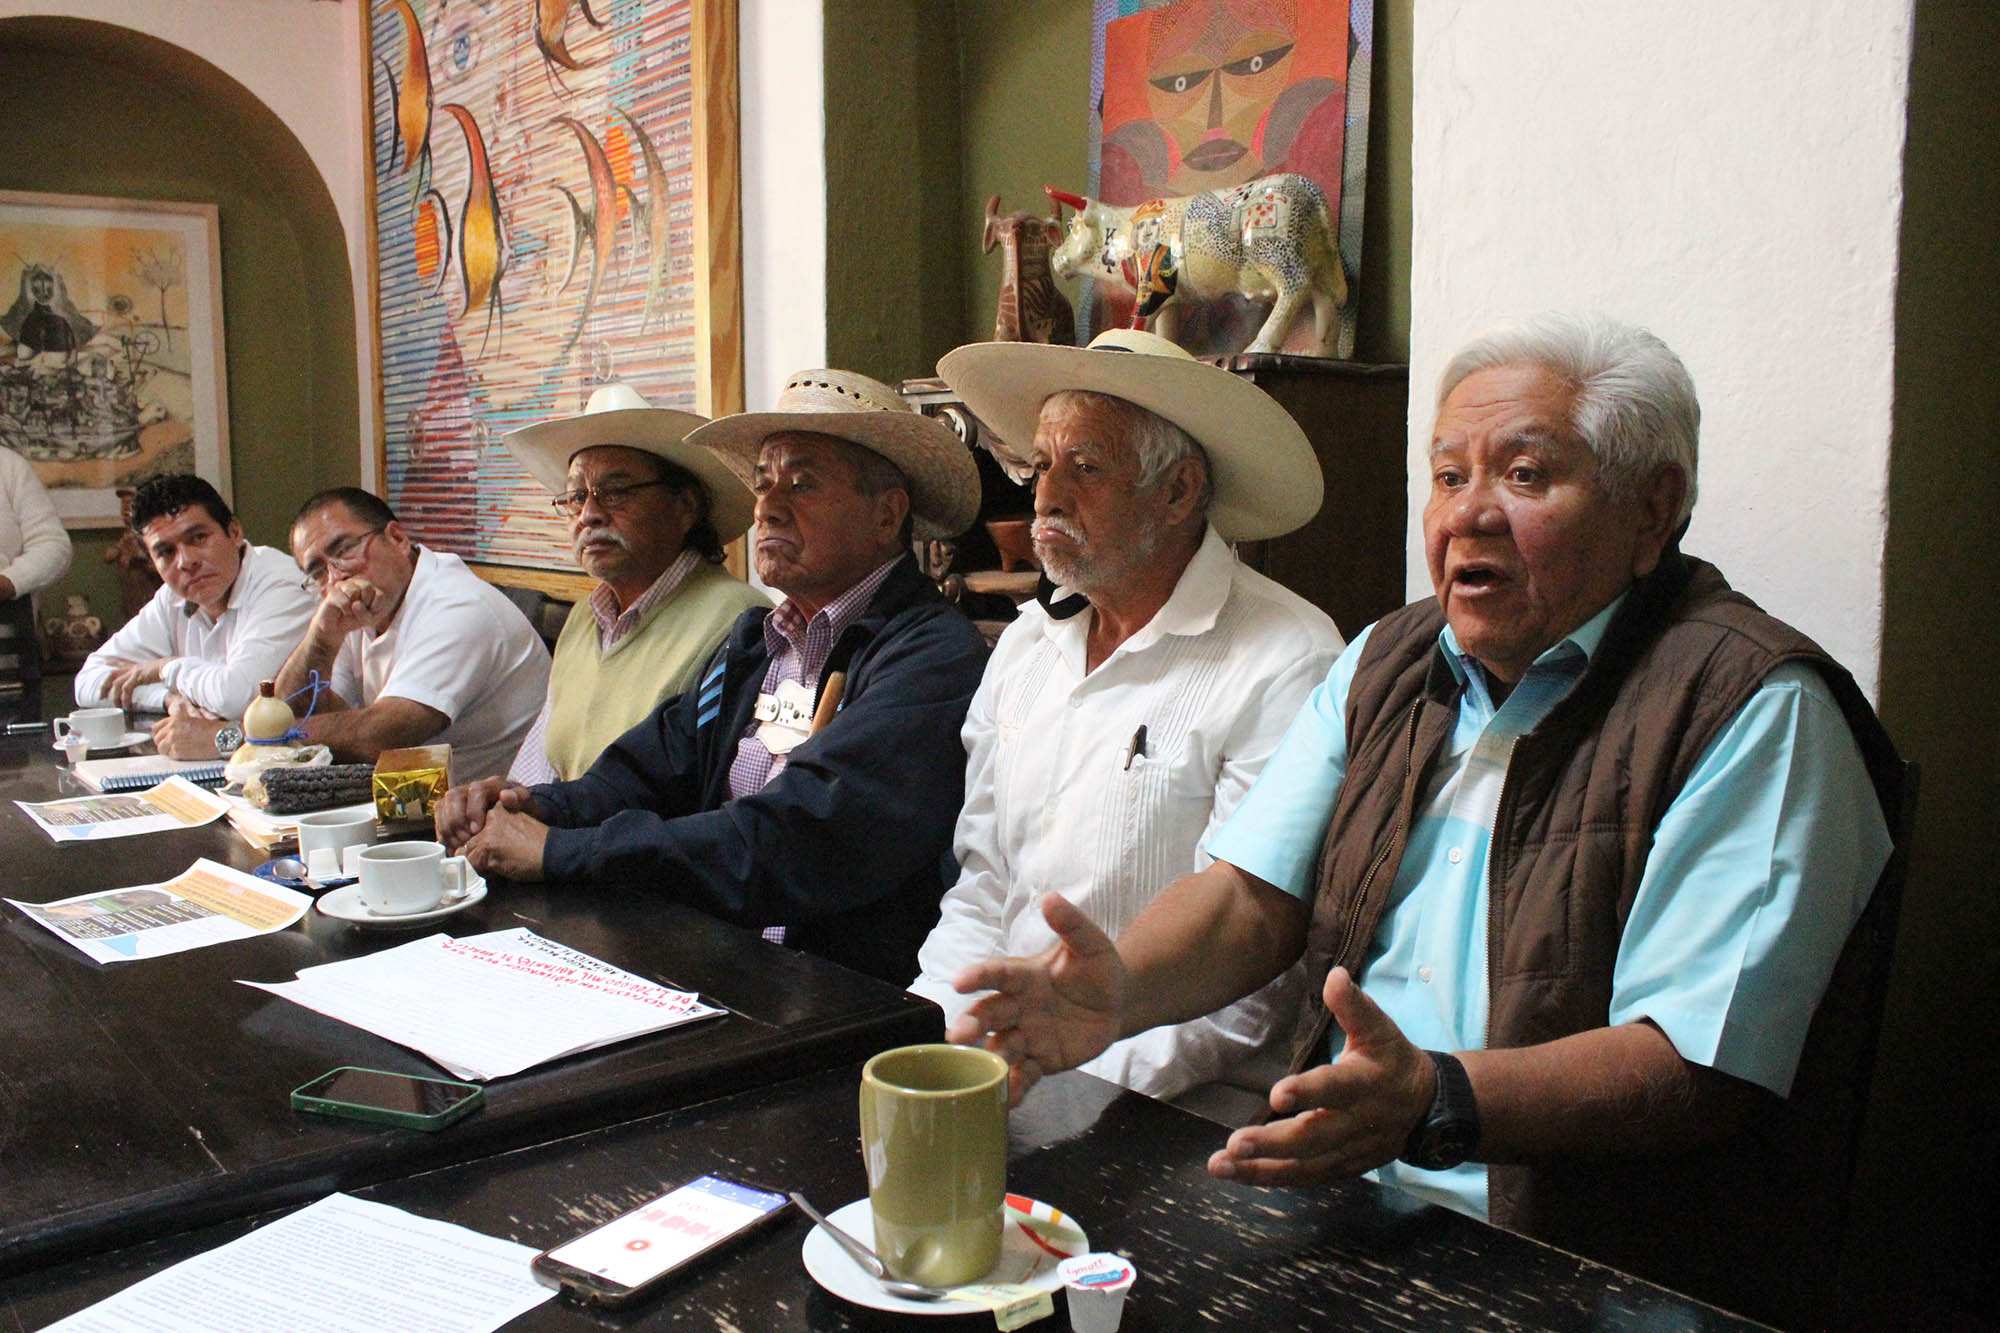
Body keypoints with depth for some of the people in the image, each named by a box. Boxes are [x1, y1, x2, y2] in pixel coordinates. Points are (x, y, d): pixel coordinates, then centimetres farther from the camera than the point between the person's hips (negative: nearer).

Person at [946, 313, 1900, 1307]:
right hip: (1333, 1216, 6)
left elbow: (1699, 1065, -18)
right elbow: (1253, 894, 7)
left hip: (1577, 1269, -5)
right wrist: (1119, 990, -15)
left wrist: (1437, 1101, -34)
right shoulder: (1388, 662, 12)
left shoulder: (1754, 706, -10)